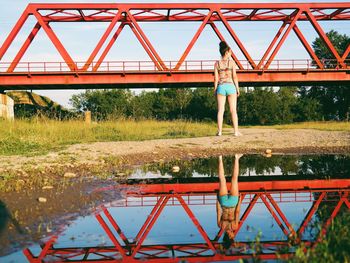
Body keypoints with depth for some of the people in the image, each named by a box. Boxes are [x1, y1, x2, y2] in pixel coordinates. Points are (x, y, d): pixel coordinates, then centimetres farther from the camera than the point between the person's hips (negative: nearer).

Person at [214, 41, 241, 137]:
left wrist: (215, 90, 9)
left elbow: (216, 78, 2)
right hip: (231, 86, -1)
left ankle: (219, 131, 0)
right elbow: (234, 77, -5)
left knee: (220, 110, 3)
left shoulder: (217, 63, 3)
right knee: (233, 110, 3)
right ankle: (236, 131, 2)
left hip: (221, 87, 2)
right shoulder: (232, 62, -3)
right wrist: (237, 89, 3)